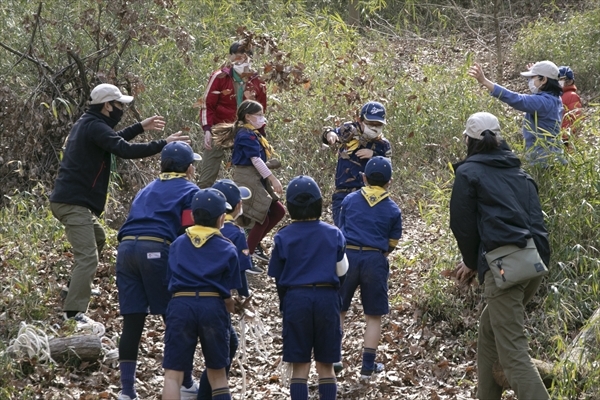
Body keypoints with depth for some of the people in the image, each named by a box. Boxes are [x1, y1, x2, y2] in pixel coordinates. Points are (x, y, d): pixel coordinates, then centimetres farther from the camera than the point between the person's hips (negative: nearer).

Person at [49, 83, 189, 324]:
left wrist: (140, 127, 30)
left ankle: (77, 289, 37)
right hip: (74, 202, -11)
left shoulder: (87, 124, 17)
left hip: (68, 199, 11)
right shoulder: (95, 127, -16)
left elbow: (113, 141, 33)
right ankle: (73, 312, -24)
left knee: (96, 238, 31)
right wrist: (163, 144, -21)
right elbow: (126, 151, -26)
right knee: (87, 257, -17)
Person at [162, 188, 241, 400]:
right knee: (217, 373, 15)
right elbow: (229, 296, 7)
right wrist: (229, 311, 27)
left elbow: (170, 280, 14)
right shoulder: (227, 249, 10)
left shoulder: (177, 244, 17)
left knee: (173, 374, -1)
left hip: (180, 304, 0)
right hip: (213, 306, 0)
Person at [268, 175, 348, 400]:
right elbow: (341, 271, 3)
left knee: (299, 366, 6)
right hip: (327, 297, 1)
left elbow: (277, 276, 1)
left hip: (295, 298, -1)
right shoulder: (333, 234, -1)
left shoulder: (283, 237, -3)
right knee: (326, 365, 10)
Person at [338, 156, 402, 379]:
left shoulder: (349, 200, 8)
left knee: (337, 311, 12)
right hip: (374, 260, -1)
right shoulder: (393, 210, 5)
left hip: (347, 256, 1)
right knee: (373, 315, 9)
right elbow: (391, 245, 8)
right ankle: (368, 365, 10)